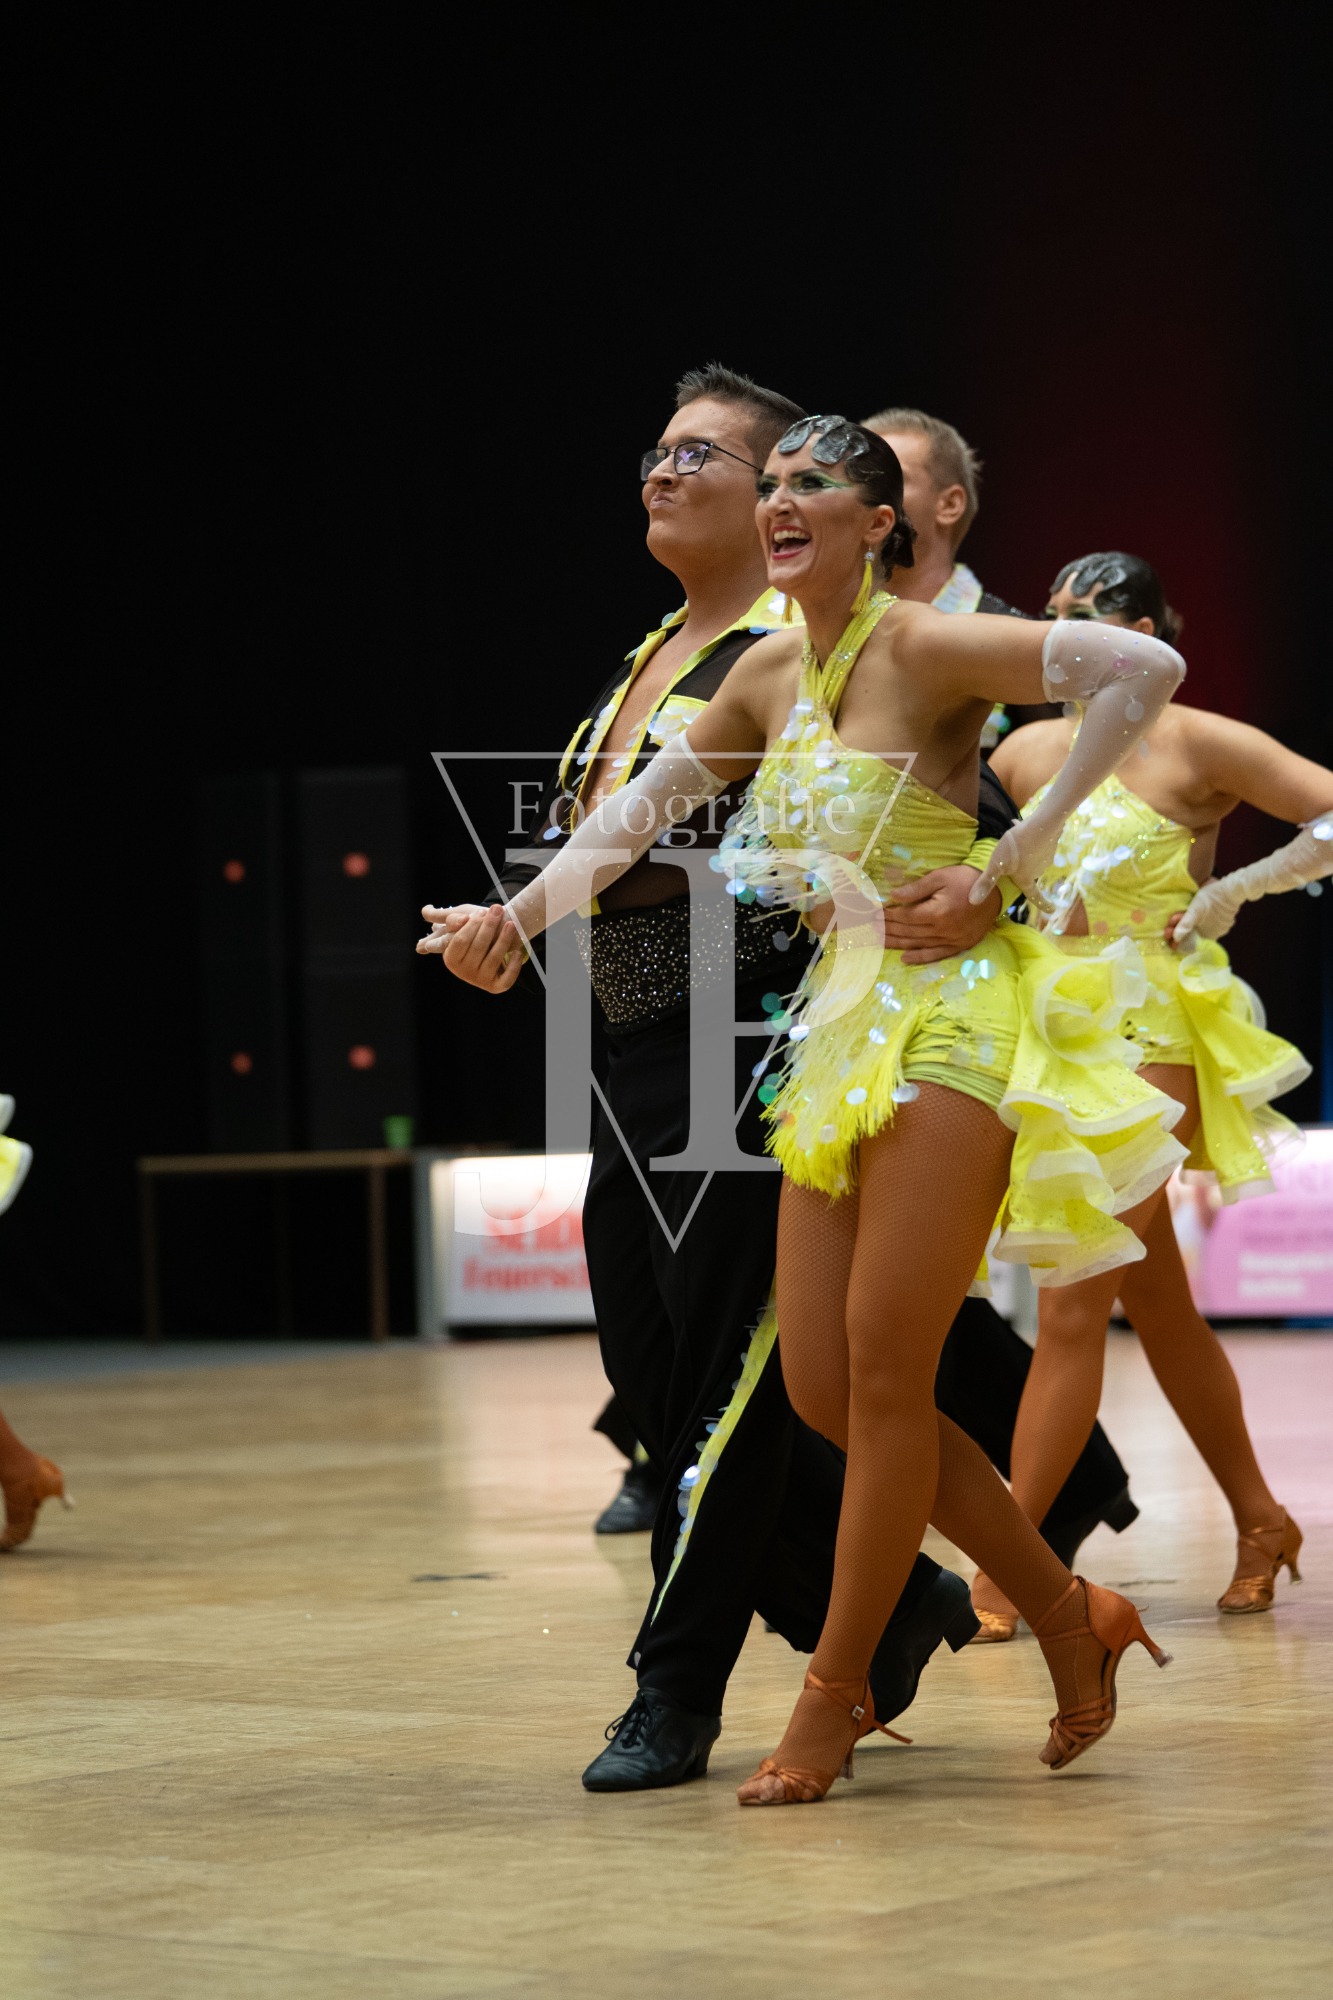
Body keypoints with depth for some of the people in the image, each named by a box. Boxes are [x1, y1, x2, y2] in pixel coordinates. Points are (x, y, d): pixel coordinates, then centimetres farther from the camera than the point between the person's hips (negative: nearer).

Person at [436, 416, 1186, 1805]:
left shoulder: (925, 651, -11)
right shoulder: (771, 675, 11)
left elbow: (1144, 670, -21)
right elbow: (646, 805, 21)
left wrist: (1020, 853, -17)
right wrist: (523, 910, 9)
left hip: (949, 1021, -8)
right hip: (844, 1026, 8)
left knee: (883, 1373, -7)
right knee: (820, 1384, 3)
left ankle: (836, 1694, 4)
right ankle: (1069, 1616, 16)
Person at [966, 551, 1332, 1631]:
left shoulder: (1195, 746, -8)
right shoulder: (1028, 751, 9)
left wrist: (1230, 893, -15)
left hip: (1153, 1036, -7)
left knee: (1073, 1307, -10)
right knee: (1158, 1304, 14)